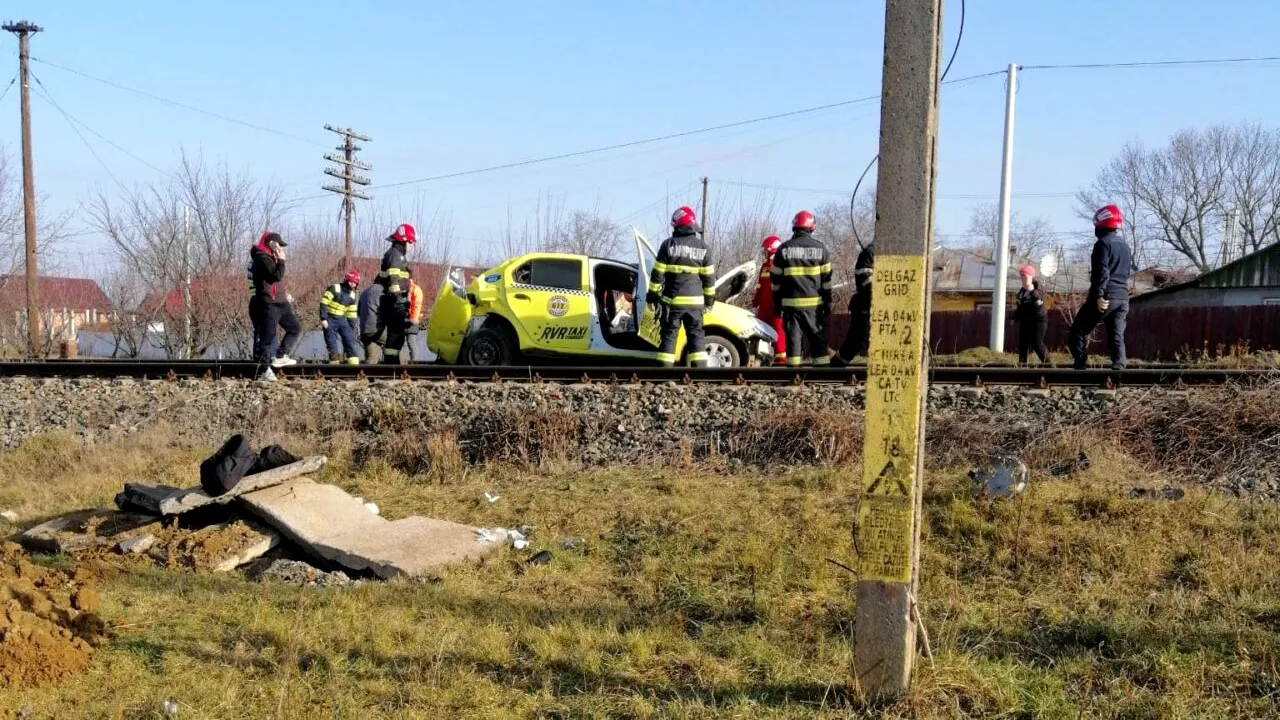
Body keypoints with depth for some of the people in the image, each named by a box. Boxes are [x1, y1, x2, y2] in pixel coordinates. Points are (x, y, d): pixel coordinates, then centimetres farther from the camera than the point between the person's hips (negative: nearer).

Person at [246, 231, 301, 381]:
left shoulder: (271, 258, 19)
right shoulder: (262, 258, -12)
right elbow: (277, 276, -24)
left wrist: (284, 295, 17)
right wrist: (281, 261, -12)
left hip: (280, 303, 10)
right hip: (268, 304, -10)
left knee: (295, 328, 10)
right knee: (267, 337, -7)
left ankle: (280, 356, 12)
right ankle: (264, 371, -3)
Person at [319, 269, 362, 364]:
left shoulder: (352, 296, 10)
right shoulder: (334, 288, -8)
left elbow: (352, 314, 14)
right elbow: (324, 303, -13)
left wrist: (352, 329, 10)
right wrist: (323, 319, -19)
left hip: (342, 320, 5)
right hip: (330, 320, -5)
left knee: (350, 341, -7)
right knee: (332, 345, -6)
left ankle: (354, 364, -9)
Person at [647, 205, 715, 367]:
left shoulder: (668, 244, -4)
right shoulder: (703, 248, 4)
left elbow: (657, 273, -3)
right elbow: (709, 277, 7)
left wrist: (653, 294, 5)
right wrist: (709, 298, 17)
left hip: (672, 300, -2)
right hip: (695, 301, 2)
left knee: (669, 335, 3)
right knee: (696, 335, 7)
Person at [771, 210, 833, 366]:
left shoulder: (784, 248, 3)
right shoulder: (820, 247, 2)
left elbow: (776, 279, 5)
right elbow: (826, 278, 3)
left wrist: (776, 302, 12)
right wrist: (828, 301, 9)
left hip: (791, 302, 0)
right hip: (814, 303, 0)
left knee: (793, 336, 2)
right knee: (818, 338, 6)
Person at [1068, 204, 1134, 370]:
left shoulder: (1103, 243, -8)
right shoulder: (1126, 246, 16)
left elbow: (1102, 271, -18)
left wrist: (1099, 296, -24)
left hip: (1105, 298, -7)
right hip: (1123, 298, 7)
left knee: (1077, 333, 1)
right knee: (1117, 337, 4)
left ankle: (1080, 367, -10)